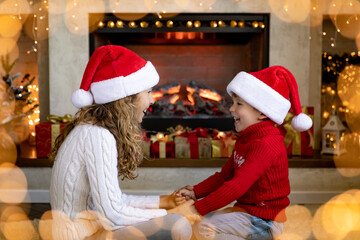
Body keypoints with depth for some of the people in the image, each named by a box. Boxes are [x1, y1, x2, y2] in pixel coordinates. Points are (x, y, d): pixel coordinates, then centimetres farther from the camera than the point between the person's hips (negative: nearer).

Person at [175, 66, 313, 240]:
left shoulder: (266, 145, -23)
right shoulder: (246, 139, 11)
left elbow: (238, 186, -29)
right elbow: (225, 175, 12)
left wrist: (198, 208, -28)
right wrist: (195, 192, -1)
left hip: (264, 221, -10)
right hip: (245, 210, 10)